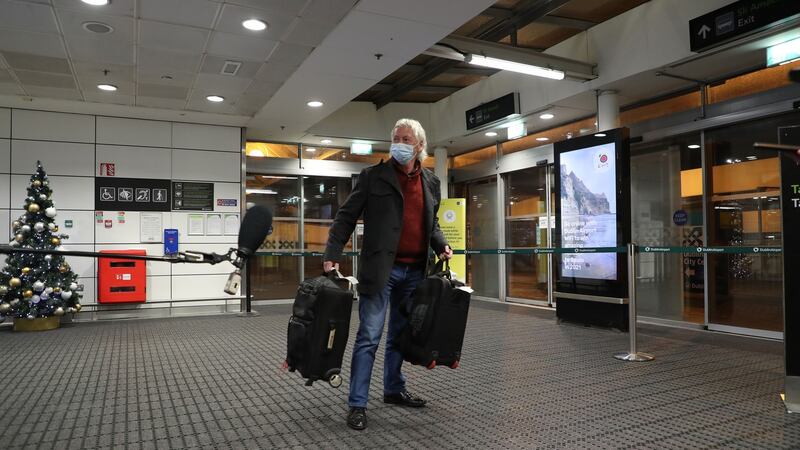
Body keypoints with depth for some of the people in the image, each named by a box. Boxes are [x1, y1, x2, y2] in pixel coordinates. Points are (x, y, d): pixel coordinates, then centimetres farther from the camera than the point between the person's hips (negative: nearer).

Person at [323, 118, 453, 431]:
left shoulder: (431, 182, 12)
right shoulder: (373, 176, -2)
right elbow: (346, 217, -4)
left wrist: (440, 245, 2)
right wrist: (332, 254, -14)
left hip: (415, 270, 5)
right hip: (381, 268, -5)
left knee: (400, 334, 17)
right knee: (369, 337, -3)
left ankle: (394, 389, 32)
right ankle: (357, 404, 5)